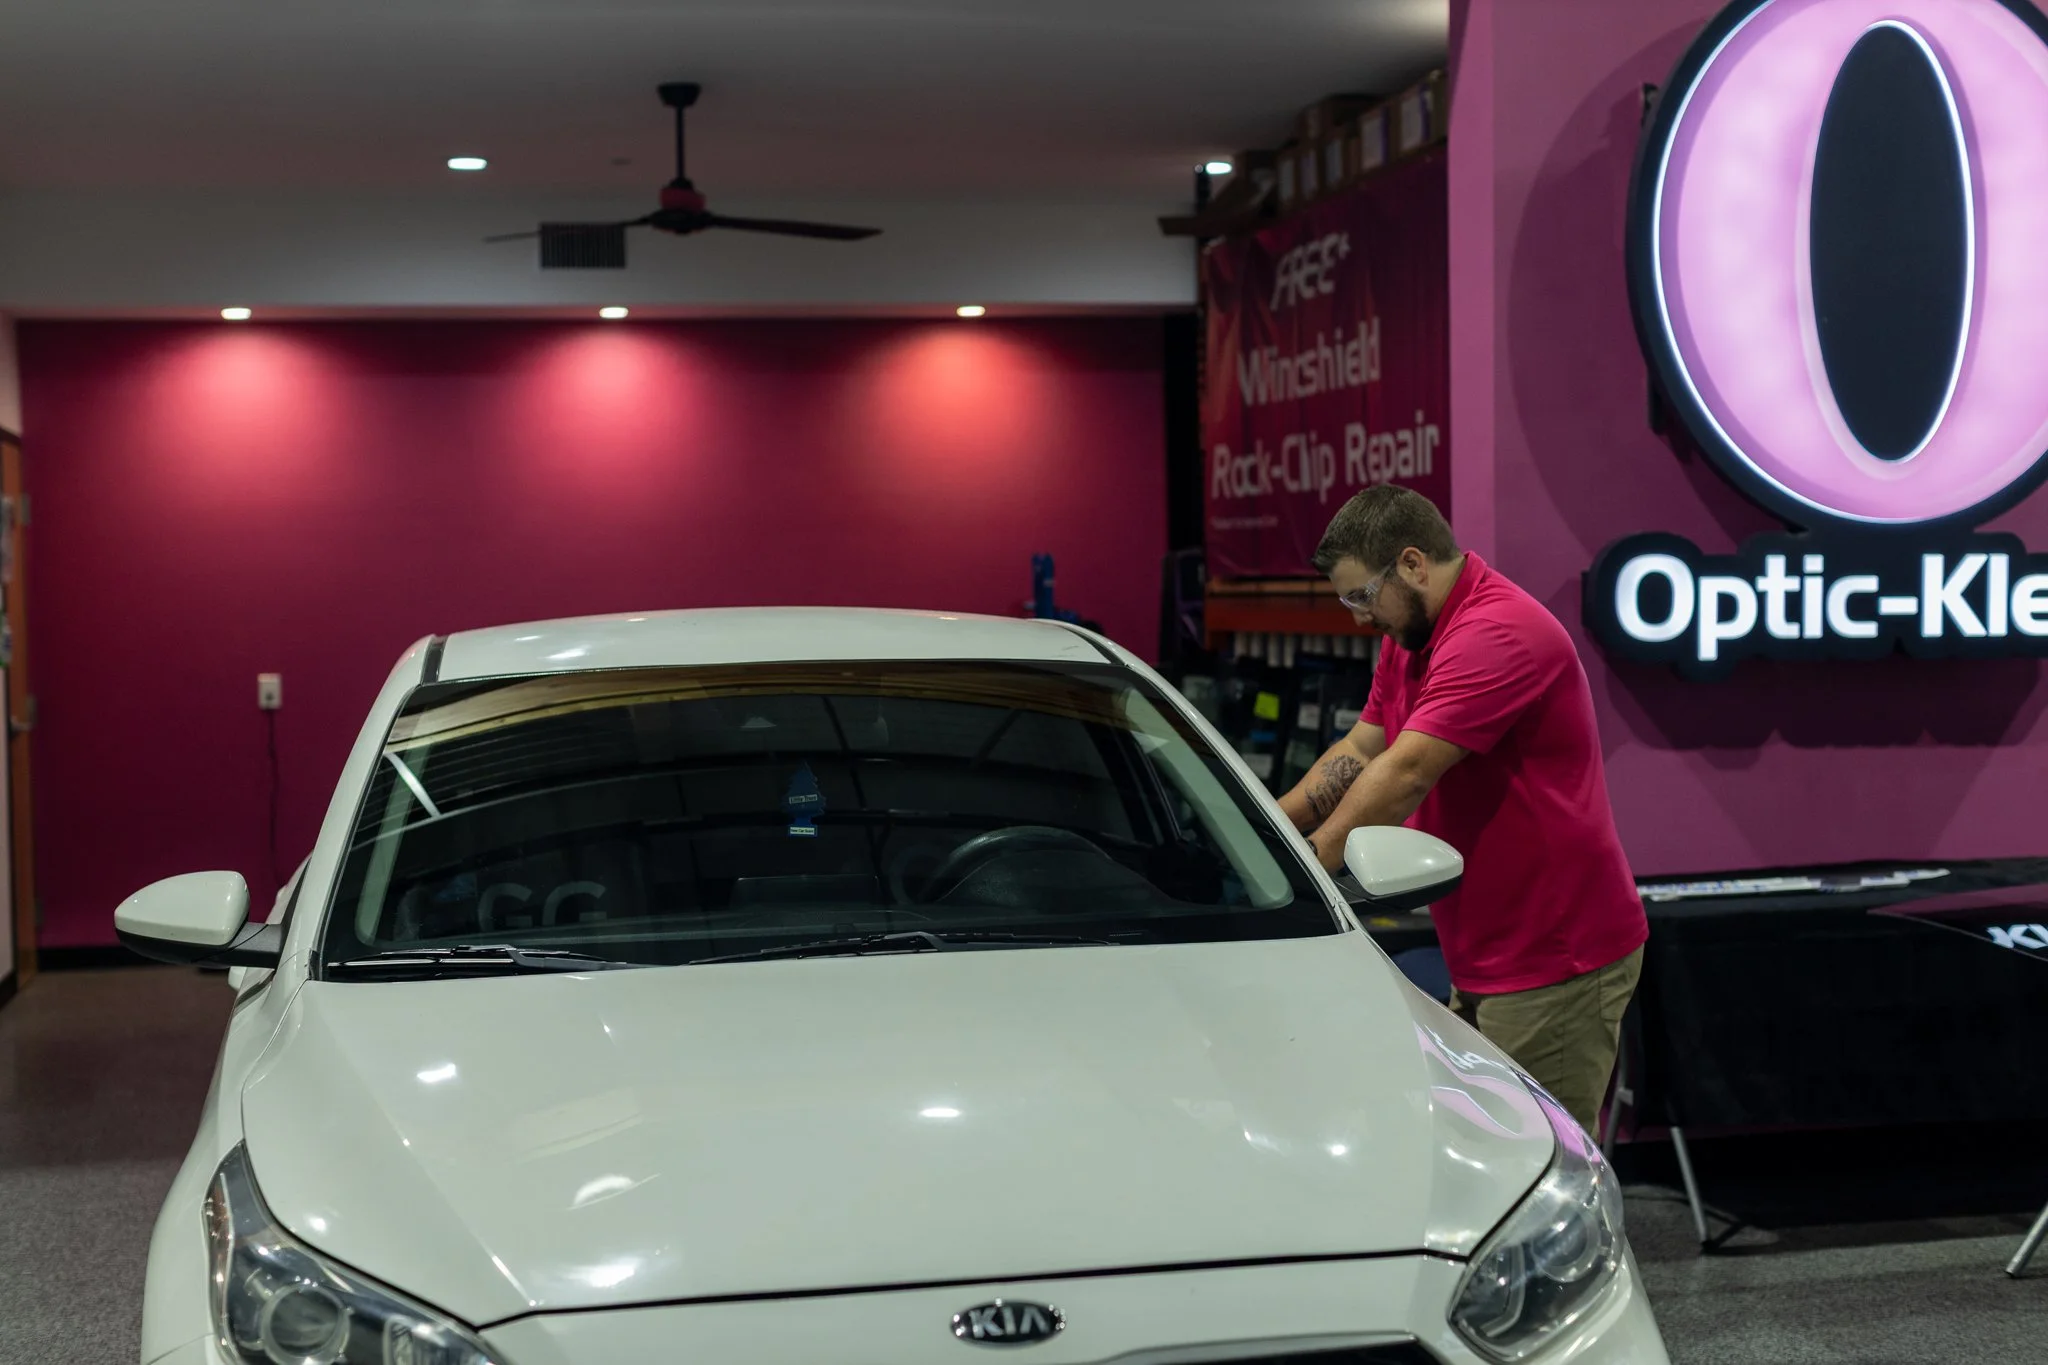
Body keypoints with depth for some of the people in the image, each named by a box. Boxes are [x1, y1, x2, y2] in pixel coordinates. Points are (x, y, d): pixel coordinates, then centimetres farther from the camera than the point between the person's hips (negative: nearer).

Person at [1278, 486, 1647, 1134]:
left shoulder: (1496, 633, -21)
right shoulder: (1409, 636, 13)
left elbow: (1405, 773, -26)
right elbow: (1359, 752, 19)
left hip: (1554, 967, -10)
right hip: (1484, 964, 10)